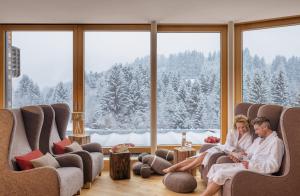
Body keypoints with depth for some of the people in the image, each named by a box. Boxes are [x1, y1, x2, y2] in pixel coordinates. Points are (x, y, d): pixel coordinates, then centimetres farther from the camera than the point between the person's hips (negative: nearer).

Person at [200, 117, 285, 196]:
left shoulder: (276, 141, -7)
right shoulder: (258, 140, 20)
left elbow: (274, 166, -17)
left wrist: (251, 165, -21)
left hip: (258, 170, -9)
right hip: (248, 165, 9)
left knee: (221, 173, -23)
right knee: (215, 167, -6)